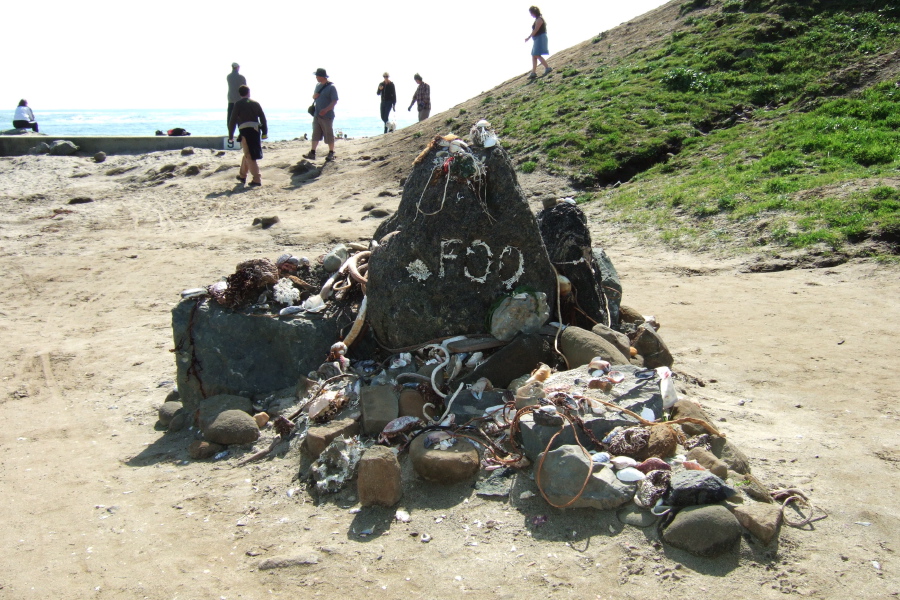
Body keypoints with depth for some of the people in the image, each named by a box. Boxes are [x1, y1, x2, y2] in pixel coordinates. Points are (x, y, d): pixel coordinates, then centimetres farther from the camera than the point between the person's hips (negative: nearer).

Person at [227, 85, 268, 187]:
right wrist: (264, 133, 14)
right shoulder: (255, 103, 12)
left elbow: (232, 120, -3)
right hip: (256, 131, 5)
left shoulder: (238, 104, 0)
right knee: (248, 154, 21)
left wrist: (231, 135, 3)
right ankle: (242, 176, 35)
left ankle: (257, 179, -9)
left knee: (249, 156, -2)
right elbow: (263, 118, 9)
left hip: (245, 131, -5)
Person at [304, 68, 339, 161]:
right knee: (315, 134, 5)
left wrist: (326, 110, -26)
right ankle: (312, 153, 6)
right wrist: (314, 96, -1)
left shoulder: (331, 87, -10)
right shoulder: (318, 85, 13)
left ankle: (331, 153, 11)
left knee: (329, 134, 1)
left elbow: (335, 101, -15)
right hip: (316, 115, 7)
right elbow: (314, 96, 25)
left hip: (327, 116, -7)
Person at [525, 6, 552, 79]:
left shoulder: (539, 19, -13)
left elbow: (536, 30, -17)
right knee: (534, 56, 8)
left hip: (540, 38, -11)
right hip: (537, 39, 11)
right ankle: (533, 72, 8)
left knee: (537, 55, -17)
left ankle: (547, 68, -19)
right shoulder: (538, 19, 17)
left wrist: (528, 37, -12)